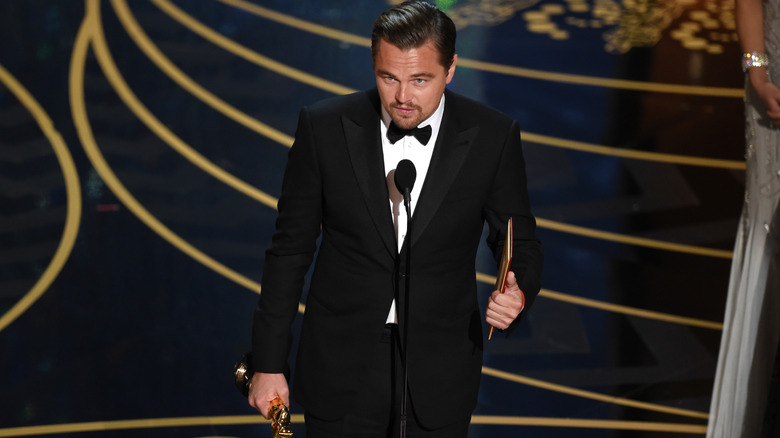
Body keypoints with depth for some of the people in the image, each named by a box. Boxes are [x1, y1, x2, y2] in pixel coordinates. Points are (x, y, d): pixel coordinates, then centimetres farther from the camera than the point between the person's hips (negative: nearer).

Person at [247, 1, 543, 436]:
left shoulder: (493, 136, -9)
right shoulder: (325, 126, -9)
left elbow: (522, 245, 3)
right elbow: (291, 248, -2)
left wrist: (517, 295, -20)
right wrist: (269, 363, -1)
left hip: (439, 375, 1)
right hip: (342, 371, 0)